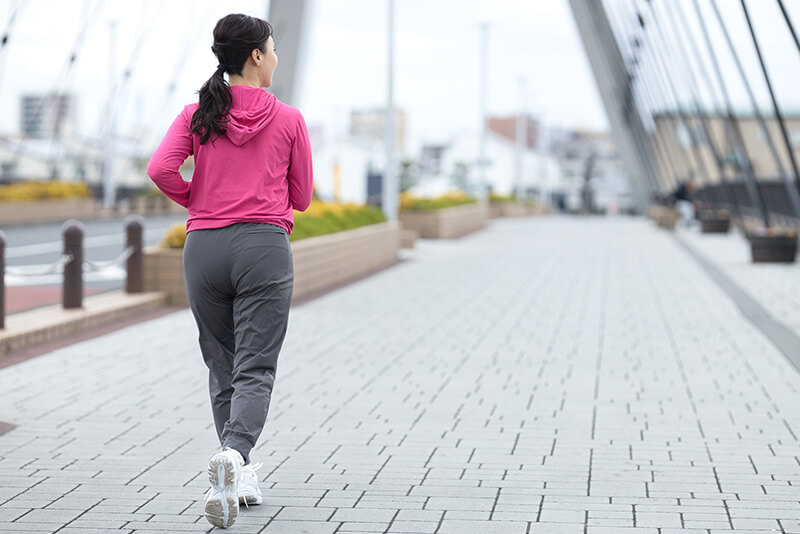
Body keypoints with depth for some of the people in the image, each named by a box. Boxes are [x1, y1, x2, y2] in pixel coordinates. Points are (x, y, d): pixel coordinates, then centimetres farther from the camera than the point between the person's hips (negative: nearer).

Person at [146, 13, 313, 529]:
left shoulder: (196, 114, 5)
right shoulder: (289, 119, 2)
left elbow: (161, 169, -9)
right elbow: (302, 198, 8)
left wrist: (198, 199, 9)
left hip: (204, 247, 3)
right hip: (265, 245, -3)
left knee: (222, 368, 16)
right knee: (255, 371, -6)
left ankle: (239, 474, 18)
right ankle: (234, 454, -32)